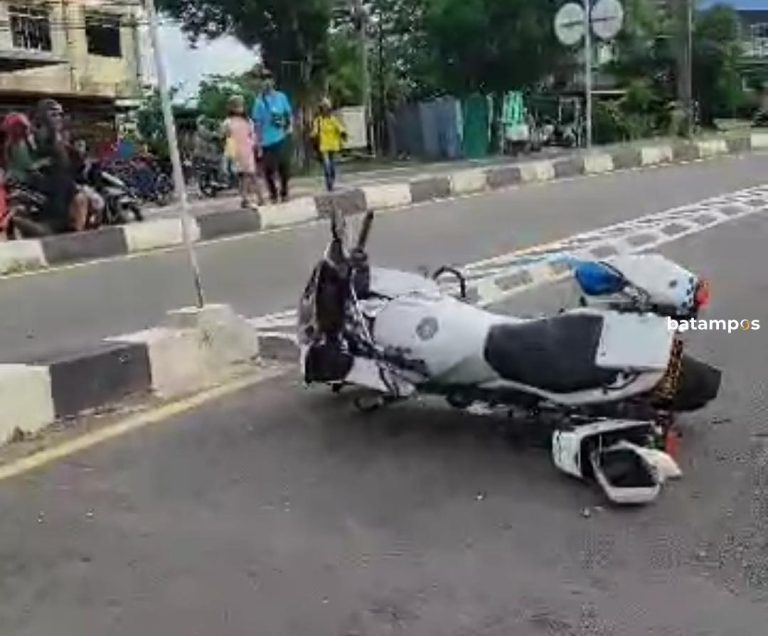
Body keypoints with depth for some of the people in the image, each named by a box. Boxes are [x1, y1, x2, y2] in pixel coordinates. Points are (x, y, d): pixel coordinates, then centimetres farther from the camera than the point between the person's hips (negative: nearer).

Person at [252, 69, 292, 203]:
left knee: (284, 167, 5)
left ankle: (284, 192, 23)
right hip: (267, 140, -2)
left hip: (282, 138, 2)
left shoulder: (281, 97, 4)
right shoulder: (259, 101, -4)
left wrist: (290, 126, -1)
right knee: (269, 170, 0)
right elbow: (257, 122, -2)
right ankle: (273, 194, 16)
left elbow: (289, 113, 15)